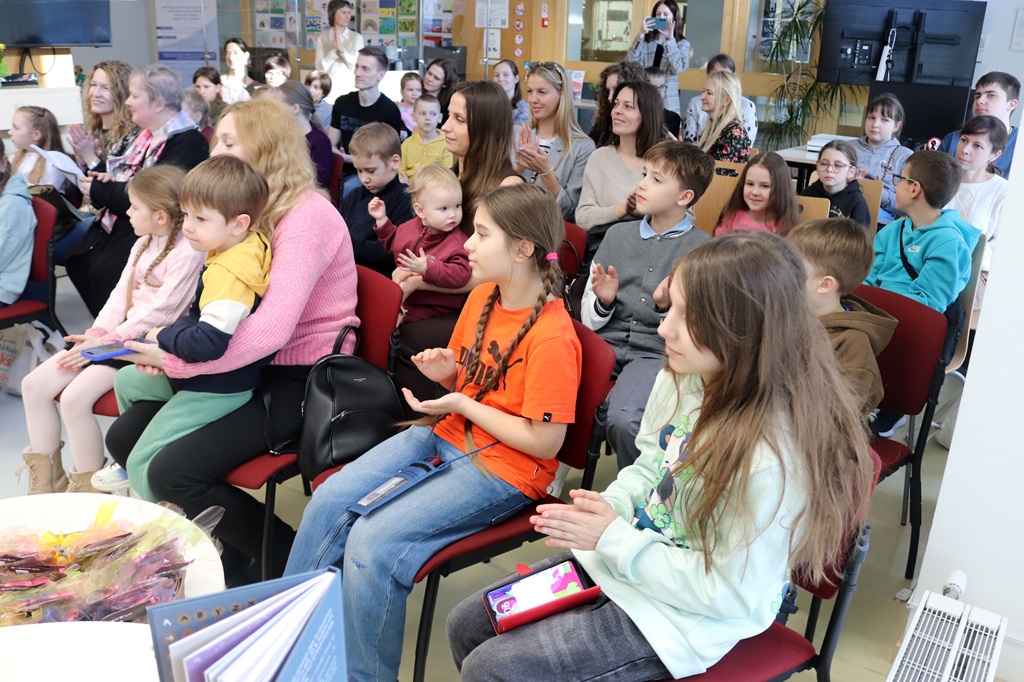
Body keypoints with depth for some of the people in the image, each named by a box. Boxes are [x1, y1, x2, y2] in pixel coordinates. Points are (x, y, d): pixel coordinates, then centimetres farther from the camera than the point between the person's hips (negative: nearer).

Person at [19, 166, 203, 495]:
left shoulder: (187, 252, -15)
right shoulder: (143, 245, 15)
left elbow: (160, 312, -19)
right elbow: (121, 294, 12)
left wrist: (106, 341, -17)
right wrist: (95, 334, -3)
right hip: (119, 336, 9)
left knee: (75, 397, -24)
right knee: (34, 384, 0)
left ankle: (88, 491, -8)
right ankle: (45, 482, 10)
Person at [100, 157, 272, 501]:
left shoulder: (227, 274, -30)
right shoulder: (254, 243, -1)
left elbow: (209, 343, -39)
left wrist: (163, 338, -19)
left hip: (217, 390, -11)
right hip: (207, 376, 11)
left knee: (143, 463, -6)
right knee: (126, 379, 29)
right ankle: (133, 468, 46)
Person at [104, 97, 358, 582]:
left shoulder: (307, 215, -19)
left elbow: (271, 328, -30)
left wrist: (174, 358, -24)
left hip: (299, 379, -9)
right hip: (250, 367, 9)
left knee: (172, 472, -19)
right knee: (124, 437, 3)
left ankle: (292, 560, 2)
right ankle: (230, 545, 15)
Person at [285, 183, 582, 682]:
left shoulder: (552, 337, -22)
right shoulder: (482, 297, 3)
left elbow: (544, 443, -19)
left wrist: (461, 405, -17)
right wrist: (449, 372, -6)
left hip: (504, 470, -8)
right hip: (447, 436, 8)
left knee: (374, 542, -22)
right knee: (331, 499, -4)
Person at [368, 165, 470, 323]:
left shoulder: (457, 242, -18)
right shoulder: (410, 227, 3)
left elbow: (461, 274, -31)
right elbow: (393, 243, 25)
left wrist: (427, 268, -35)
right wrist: (382, 219, 14)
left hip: (432, 308, -7)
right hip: (404, 296, 7)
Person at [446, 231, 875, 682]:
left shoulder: (772, 456, -32)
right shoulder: (680, 379, -8)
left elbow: (729, 592, -24)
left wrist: (613, 539, -22)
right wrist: (609, 506, -11)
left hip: (682, 617, -7)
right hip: (618, 557, 8)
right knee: (466, 625, 11)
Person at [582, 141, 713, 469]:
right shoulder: (618, 234, 14)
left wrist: (668, 307, -18)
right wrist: (603, 301, -6)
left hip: (656, 353, -3)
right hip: (606, 342, 4)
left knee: (623, 418, -31)